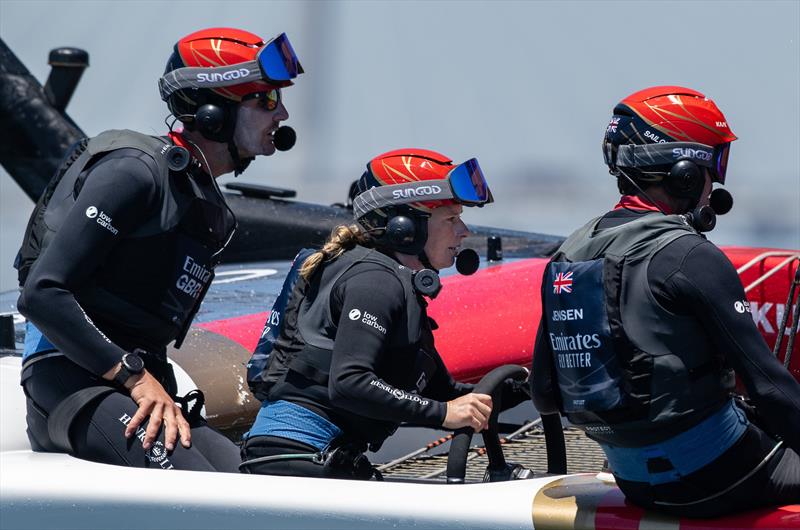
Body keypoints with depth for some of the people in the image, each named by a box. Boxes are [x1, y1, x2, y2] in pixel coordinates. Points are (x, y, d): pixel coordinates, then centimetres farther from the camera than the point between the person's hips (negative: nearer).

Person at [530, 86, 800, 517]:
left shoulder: (567, 257, 7)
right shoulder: (691, 257, -15)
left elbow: (545, 397, 11)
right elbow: (765, 379, -16)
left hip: (635, 482, 8)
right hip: (711, 477, -8)